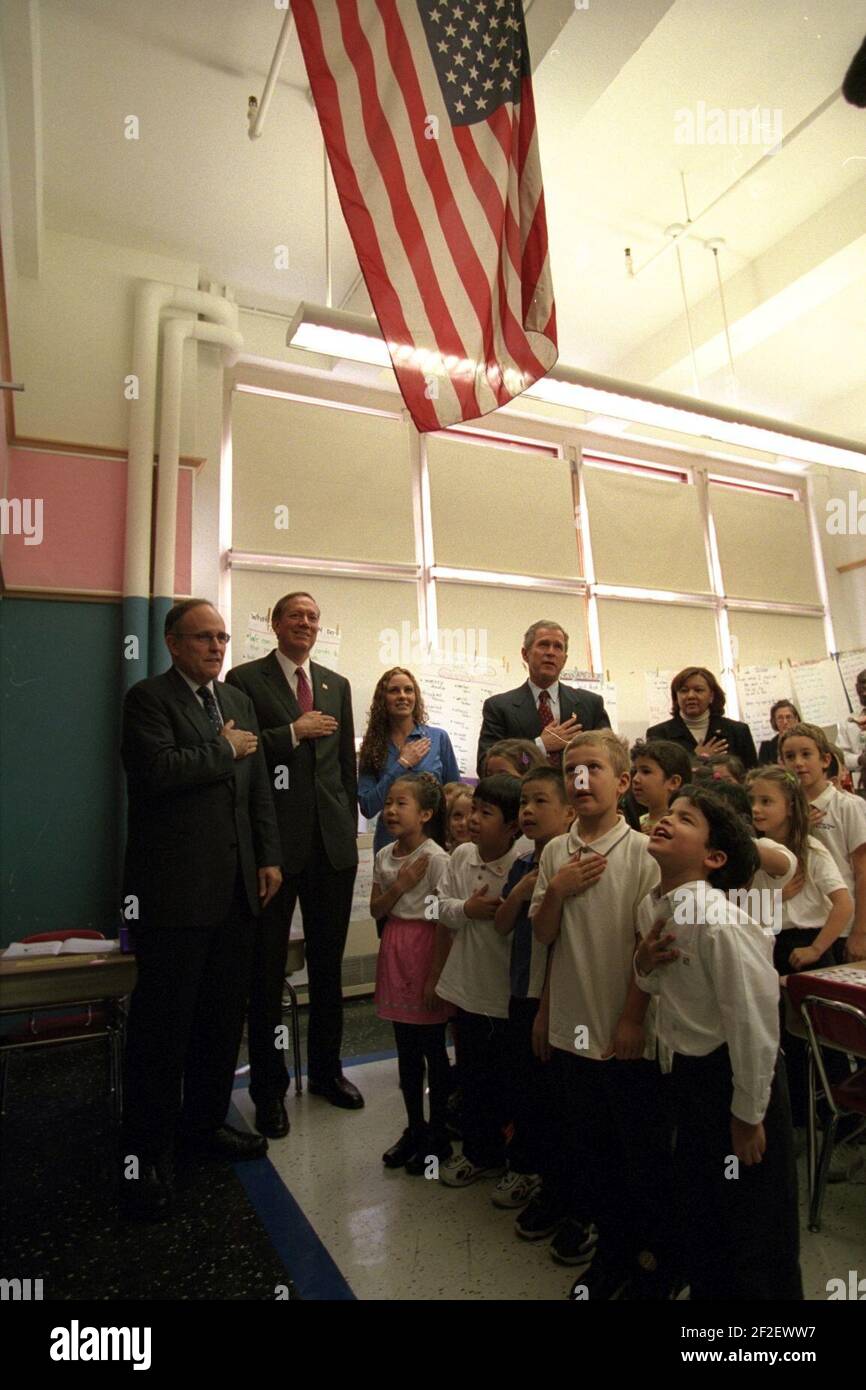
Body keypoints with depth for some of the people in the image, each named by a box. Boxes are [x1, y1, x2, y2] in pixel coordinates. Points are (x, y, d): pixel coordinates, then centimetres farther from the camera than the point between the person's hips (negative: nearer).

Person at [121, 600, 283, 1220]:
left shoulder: (239, 700, 13)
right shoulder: (148, 698, -6)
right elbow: (159, 769, -24)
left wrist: (269, 856, 8)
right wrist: (225, 750, -11)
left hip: (237, 886, 7)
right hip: (175, 886, -6)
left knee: (225, 1013, 16)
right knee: (163, 1022, 5)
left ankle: (206, 1120, 35)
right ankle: (149, 1151, 22)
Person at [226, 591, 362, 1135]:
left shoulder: (337, 685, 13)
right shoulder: (246, 679, -1)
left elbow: (347, 763, 14)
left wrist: (350, 826, 10)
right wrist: (294, 732, -15)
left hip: (332, 842, 4)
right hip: (274, 840, -4)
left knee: (328, 962, 15)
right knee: (268, 967, 8)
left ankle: (327, 1068, 34)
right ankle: (269, 1086, 26)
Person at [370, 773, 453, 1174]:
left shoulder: (436, 858, -16)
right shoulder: (384, 855, 4)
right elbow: (376, 910, 5)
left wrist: (436, 977, -15)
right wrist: (399, 886, -14)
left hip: (425, 949, -6)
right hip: (395, 948, 6)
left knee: (433, 1050, 9)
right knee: (406, 1049, 17)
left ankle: (437, 1135, 26)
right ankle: (414, 1129, 33)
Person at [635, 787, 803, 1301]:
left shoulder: (721, 922, -27)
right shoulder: (652, 908, -2)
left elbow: (754, 1020, -22)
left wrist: (747, 1115, -12)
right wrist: (644, 962, -10)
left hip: (736, 1076, -7)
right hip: (688, 1073, 8)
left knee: (752, 1231, 13)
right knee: (697, 1212, 25)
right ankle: (705, 1288, 47)